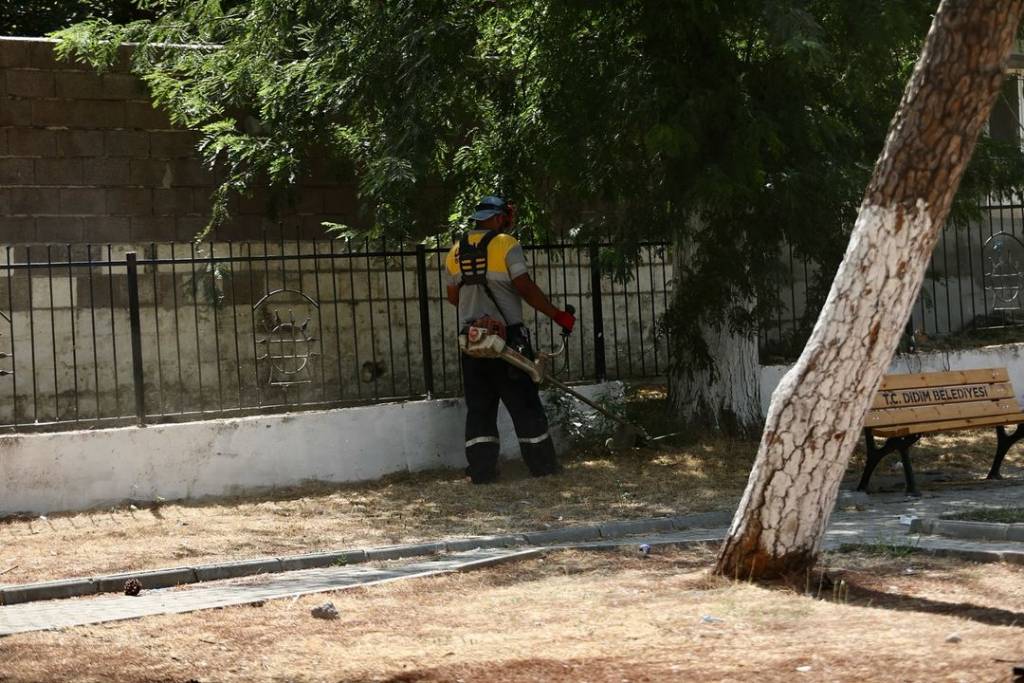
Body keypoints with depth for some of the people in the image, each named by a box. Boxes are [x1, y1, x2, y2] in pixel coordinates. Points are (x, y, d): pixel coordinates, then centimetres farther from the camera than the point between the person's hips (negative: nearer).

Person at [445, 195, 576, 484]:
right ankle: (542, 464, 6)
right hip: (507, 336, -5)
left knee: (479, 405, 7)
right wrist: (558, 315, -7)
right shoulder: (506, 245, -7)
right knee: (523, 401, 3)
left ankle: (481, 469, 2)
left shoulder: (456, 252, 10)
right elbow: (525, 287, -13)